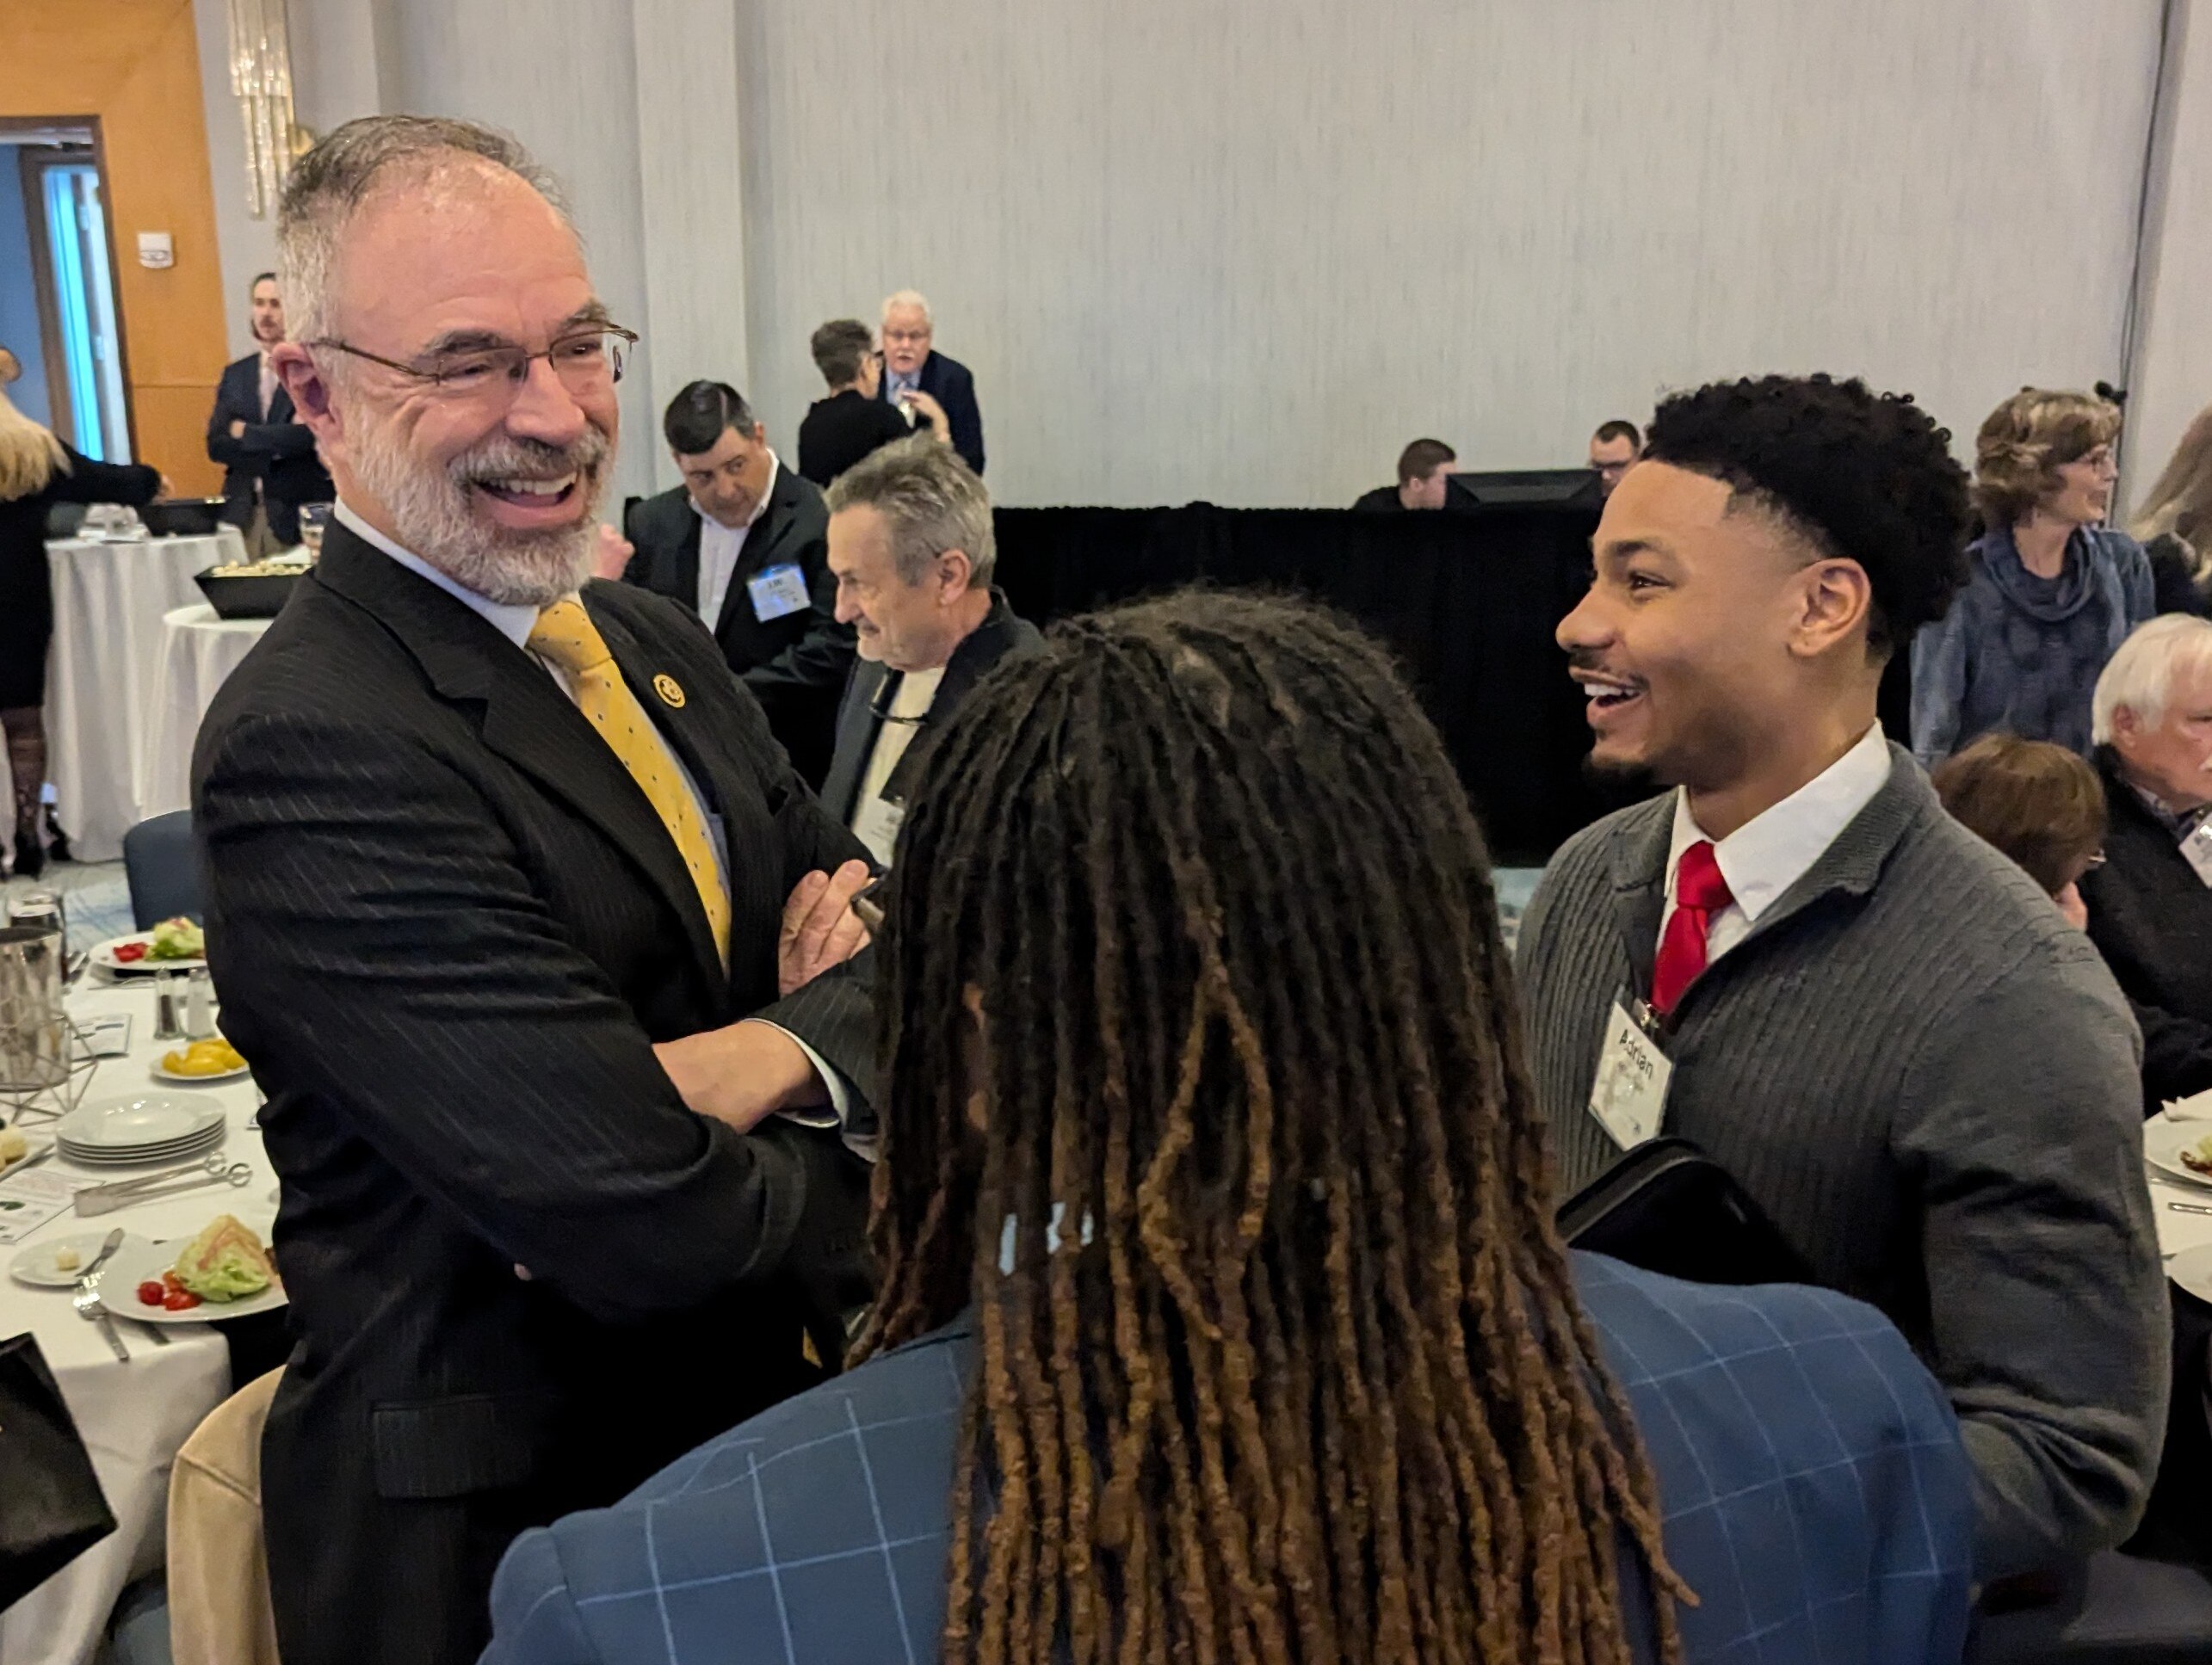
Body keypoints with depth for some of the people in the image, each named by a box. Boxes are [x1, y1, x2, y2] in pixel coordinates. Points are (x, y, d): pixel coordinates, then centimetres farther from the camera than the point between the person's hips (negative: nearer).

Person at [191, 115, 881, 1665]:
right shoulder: (309, 751, -25)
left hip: (776, 1420, 7)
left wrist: (783, 1053, -20)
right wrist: (864, 1172, -10)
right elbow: (648, 1221, -30)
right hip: (514, 1536, -7)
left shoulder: (658, 642, 2)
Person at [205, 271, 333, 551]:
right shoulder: (235, 374, 13)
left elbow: (307, 436, -15)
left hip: (299, 515, -4)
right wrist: (276, 448, -10)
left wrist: (246, 432, -3)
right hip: (241, 514, 4)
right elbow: (216, 444, 5)